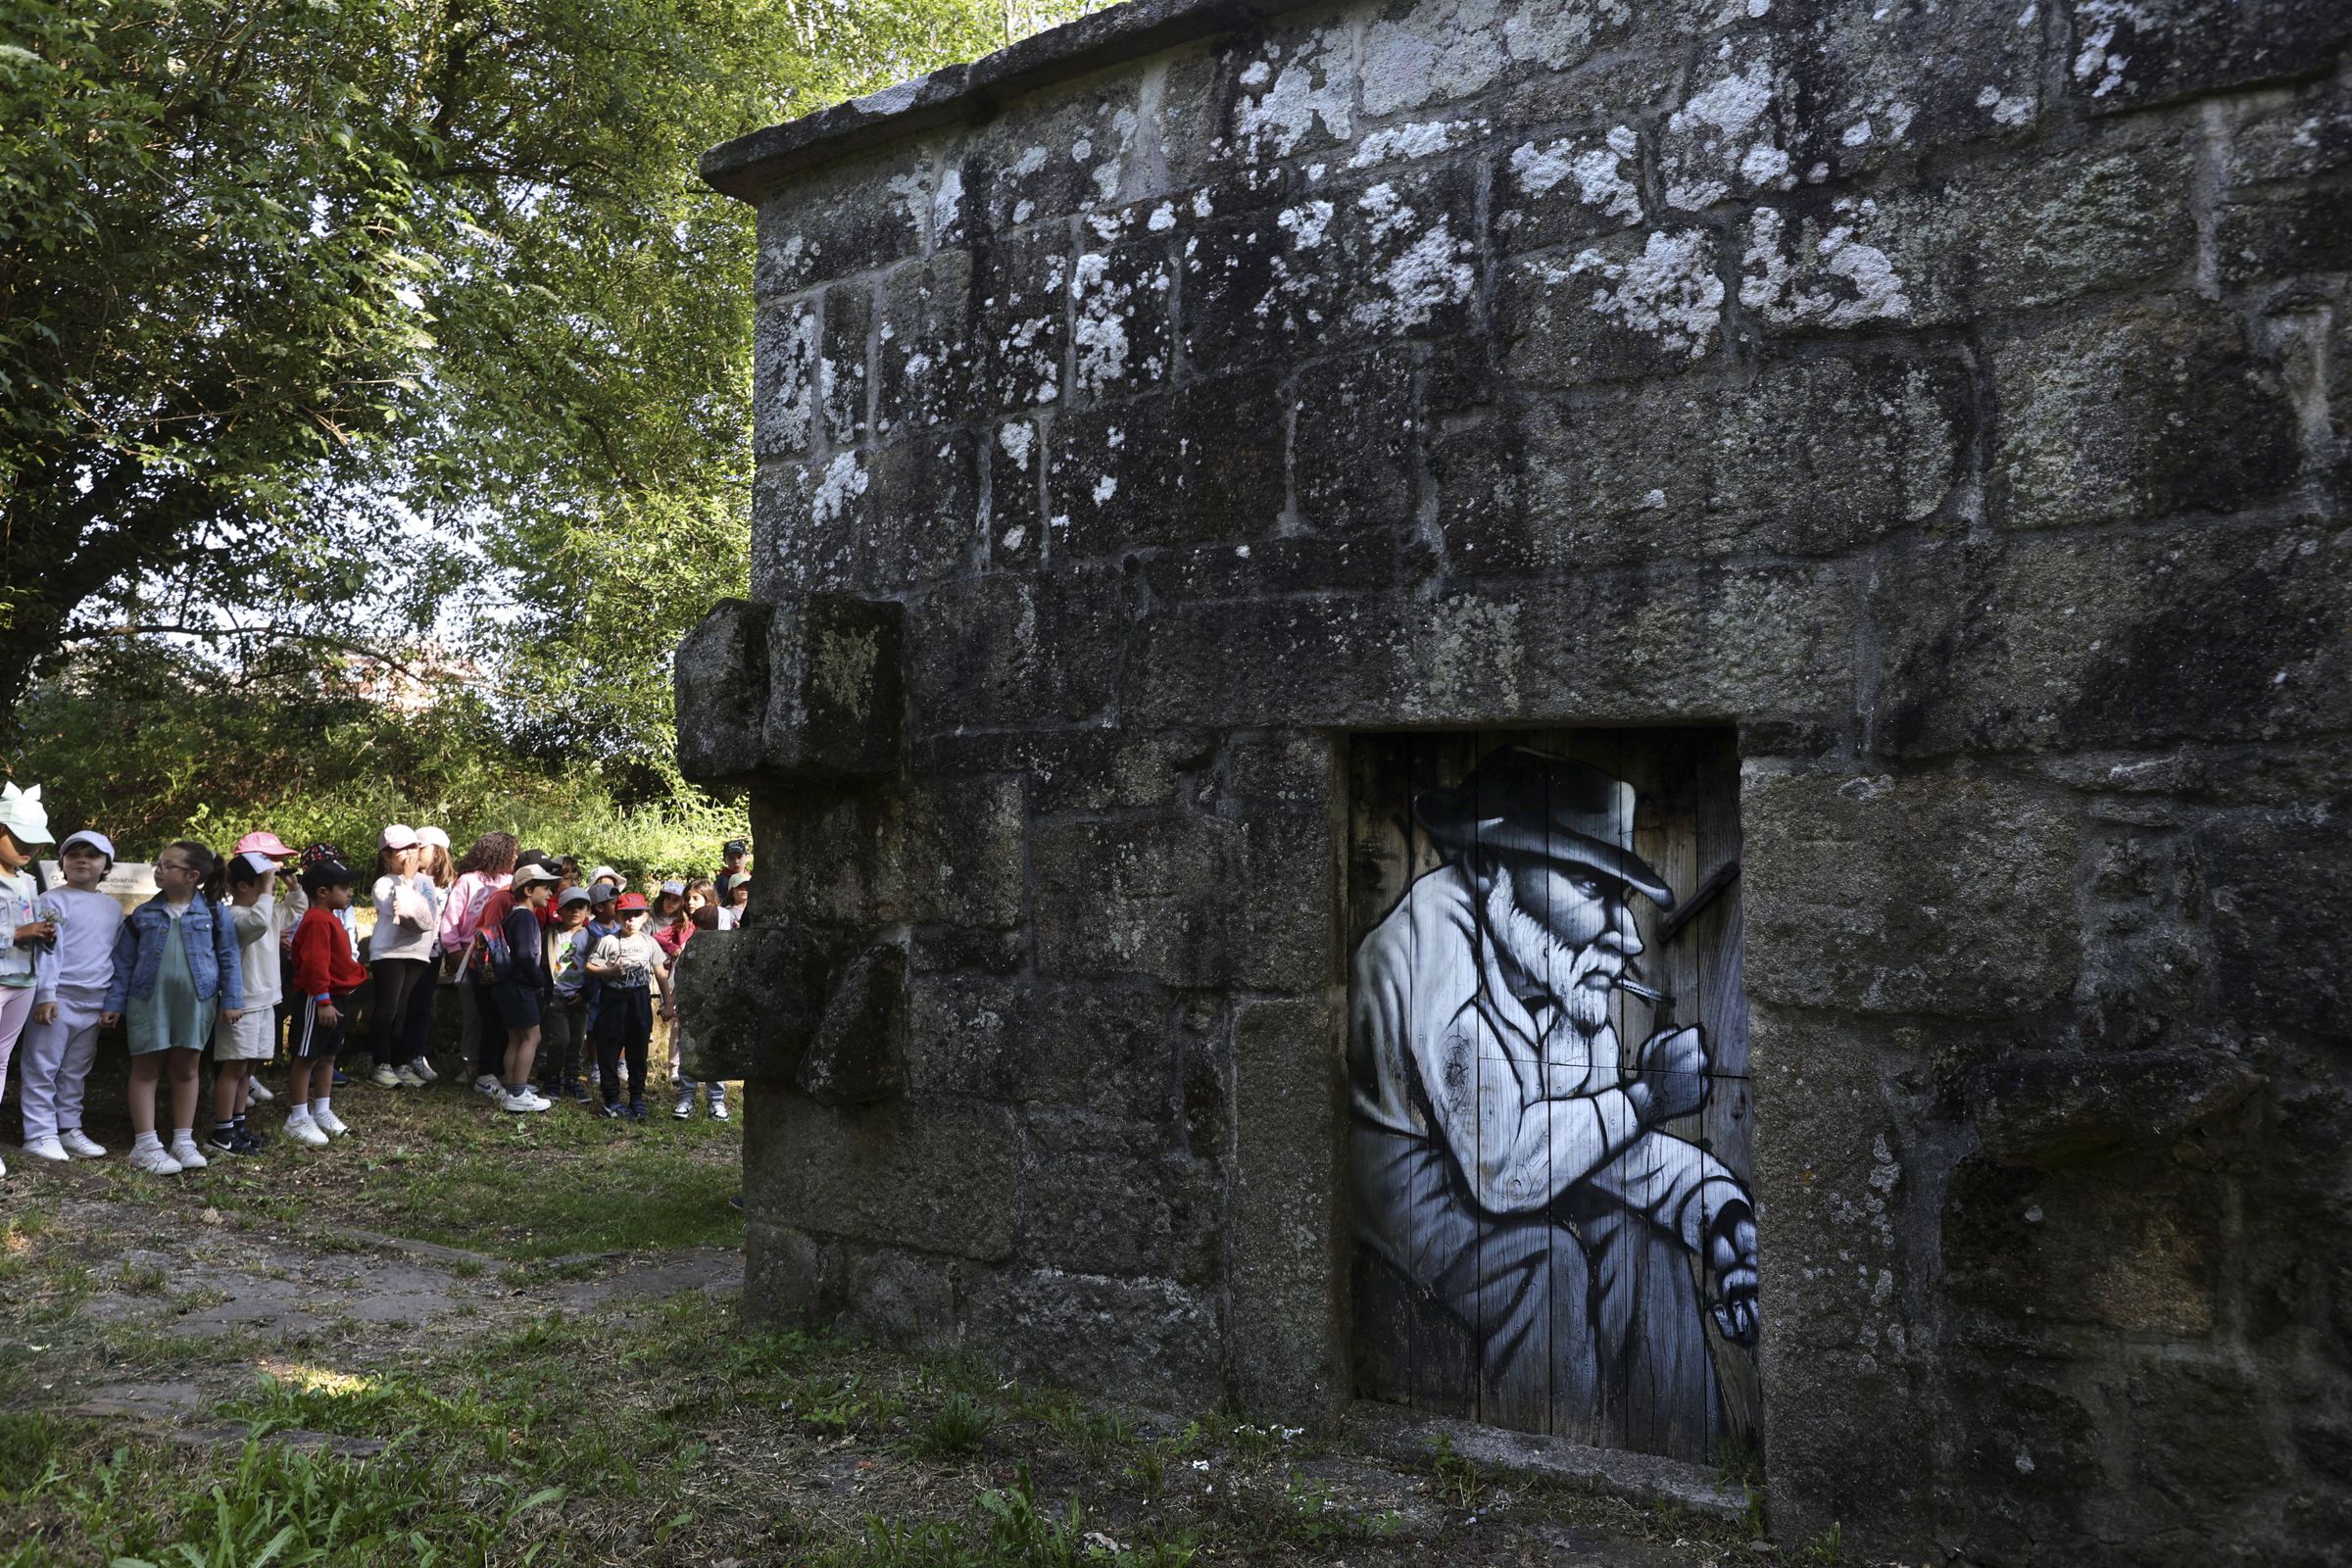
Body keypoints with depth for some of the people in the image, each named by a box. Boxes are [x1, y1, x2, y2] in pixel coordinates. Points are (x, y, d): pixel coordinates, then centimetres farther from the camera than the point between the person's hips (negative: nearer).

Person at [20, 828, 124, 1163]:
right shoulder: (52, 901, -4)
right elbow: (49, 950, -12)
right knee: (42, 1068, -2)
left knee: (76, 1072, 13)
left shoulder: (113, 907, 13)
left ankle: (68, 1129, 20)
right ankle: (40, 1134, 3)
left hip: (94, 1003, 5)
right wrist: (46, 994, -17)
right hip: (58, 998, -5)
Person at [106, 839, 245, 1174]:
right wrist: (114, 1004, 2)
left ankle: (183, 1141, 18)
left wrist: (231, 1001, -4)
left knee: (186, 1069, 9)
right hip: (149, 1001, 1)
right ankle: (146, 1146, 8)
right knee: (146, 1069, 4)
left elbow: (229, 959, 1)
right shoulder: (143, 915, 3)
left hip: (196, 1002, 0)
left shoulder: (214, 914, -1)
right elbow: (124, 962, 6)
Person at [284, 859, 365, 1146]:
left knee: (328, 1056, 15)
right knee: (307, 1056, -2)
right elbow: (315, 964, -24)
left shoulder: (331, 918, 14)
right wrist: (323, 1000, -24)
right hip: (319, 1000, -10)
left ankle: (322, 1111, 24)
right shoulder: (318, 920, -19)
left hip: (336, 996, 10)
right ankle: (298, 1119, 5)